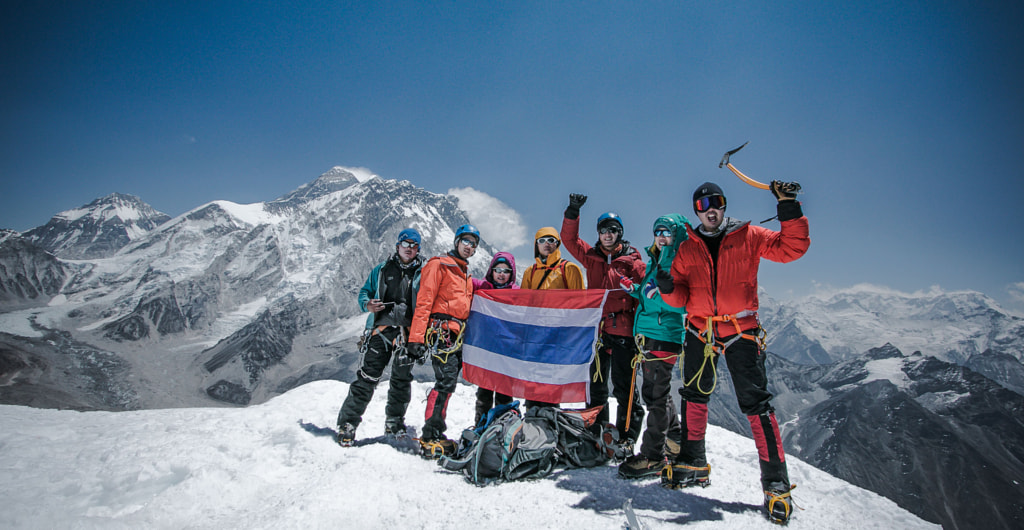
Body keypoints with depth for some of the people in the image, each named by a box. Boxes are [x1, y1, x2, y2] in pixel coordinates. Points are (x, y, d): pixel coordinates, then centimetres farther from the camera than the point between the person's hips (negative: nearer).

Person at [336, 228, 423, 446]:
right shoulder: (382, 270, 12)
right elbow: (365, 291, 18)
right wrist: (367, 304, -5)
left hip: (408, 333, 1)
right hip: (381, 329, 0)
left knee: (402, 379, 7)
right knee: (367, 377, -6)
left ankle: (394, 423, 24)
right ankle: (347, 424, 2)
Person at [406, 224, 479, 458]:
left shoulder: (465, 273, 24)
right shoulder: (439, 265, -1)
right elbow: (424, 301, -10)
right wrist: (416, 338, -18)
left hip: (458, 335, 8)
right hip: (442, 331, -8)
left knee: (447, 384, 8)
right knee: (446, 382, -15)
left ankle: (436, 435, 14)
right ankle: (429, 437, -10)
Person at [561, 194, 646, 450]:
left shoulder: (631, 260, 2)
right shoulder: (591, 257, 12)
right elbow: (569, 239, 6)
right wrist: (573, 211, -5)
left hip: (623, 329, -4)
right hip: (597, 328, 4)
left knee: (623, 386, -2)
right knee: (596, 385, 12)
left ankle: (627, 437, 7)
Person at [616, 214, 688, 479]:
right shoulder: (655, 261, 18)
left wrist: (655, 295, -25)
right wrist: (635, 290, 12)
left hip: (666, 335, -9)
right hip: (648, 333, 9)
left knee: (657, 393, -7)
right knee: (654, 391, 17)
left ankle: (653, 456, 0)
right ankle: (675, 440, 33)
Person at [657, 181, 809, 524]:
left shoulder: (748, 236, 3)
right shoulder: (687, 248, 9)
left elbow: (791, 248, -4)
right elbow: (682, 297, 7)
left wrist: (789, 210, -14)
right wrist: (669, 288, -15)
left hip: (741, 331, -3)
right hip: (699, 330, 3)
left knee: (755, 403, -5)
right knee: (693, 396, 10)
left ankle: (776, 482, 5)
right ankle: (693, 463, 26)